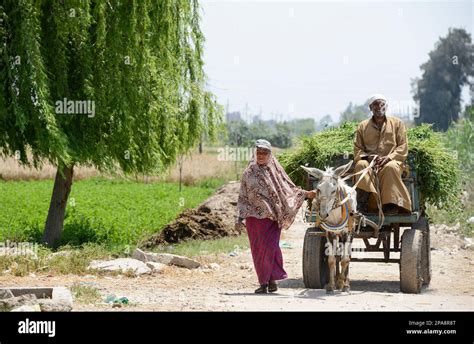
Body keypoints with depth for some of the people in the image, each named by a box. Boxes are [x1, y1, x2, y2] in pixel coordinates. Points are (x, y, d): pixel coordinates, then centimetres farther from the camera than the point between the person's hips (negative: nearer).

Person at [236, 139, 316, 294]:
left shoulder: (276, 171, 6)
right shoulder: (249, 173, 9)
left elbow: (289, 189, 7)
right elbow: (243, 197, 10)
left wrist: (305, 194, -6)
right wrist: (240, 217, 2)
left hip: (272, 216, -2)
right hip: (254, 216, 2)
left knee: (269, 247, -14)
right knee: (257, 250, 2)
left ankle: (272, 279, -1)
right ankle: (263, 282, 9)